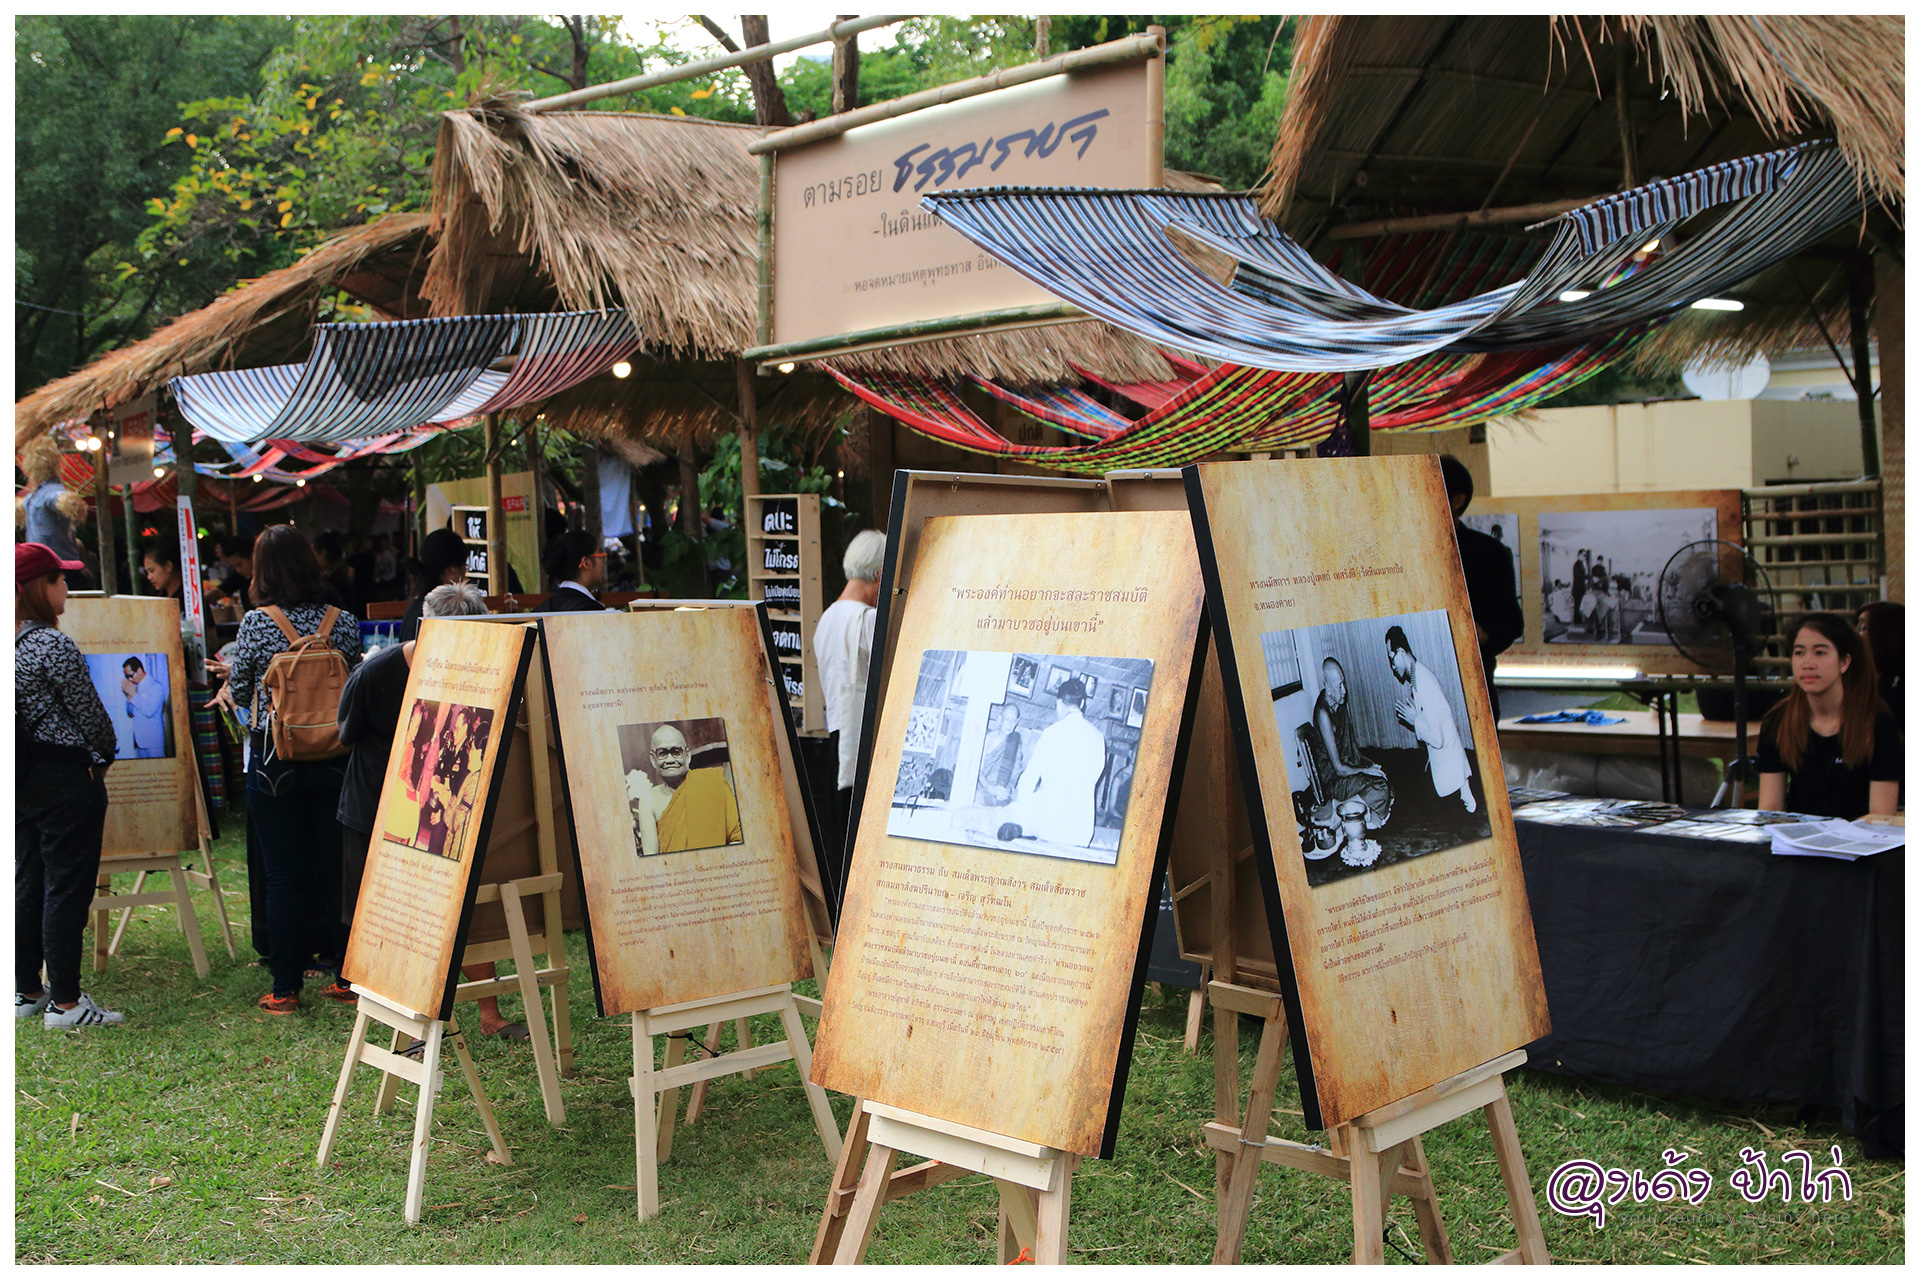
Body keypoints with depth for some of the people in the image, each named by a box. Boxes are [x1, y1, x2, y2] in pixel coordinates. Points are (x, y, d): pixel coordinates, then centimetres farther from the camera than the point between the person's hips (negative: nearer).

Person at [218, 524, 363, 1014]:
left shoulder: (256, 624, -8)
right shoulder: (344, 622, -2)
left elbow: (240, 691, 2)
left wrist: (232, 689, 25)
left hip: (274, 760, -2)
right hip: (334, 759, 2)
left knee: (284, 877, 4)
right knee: (338, 870, 10)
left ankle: (285, 989, 11)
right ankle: (347, 977, 17)